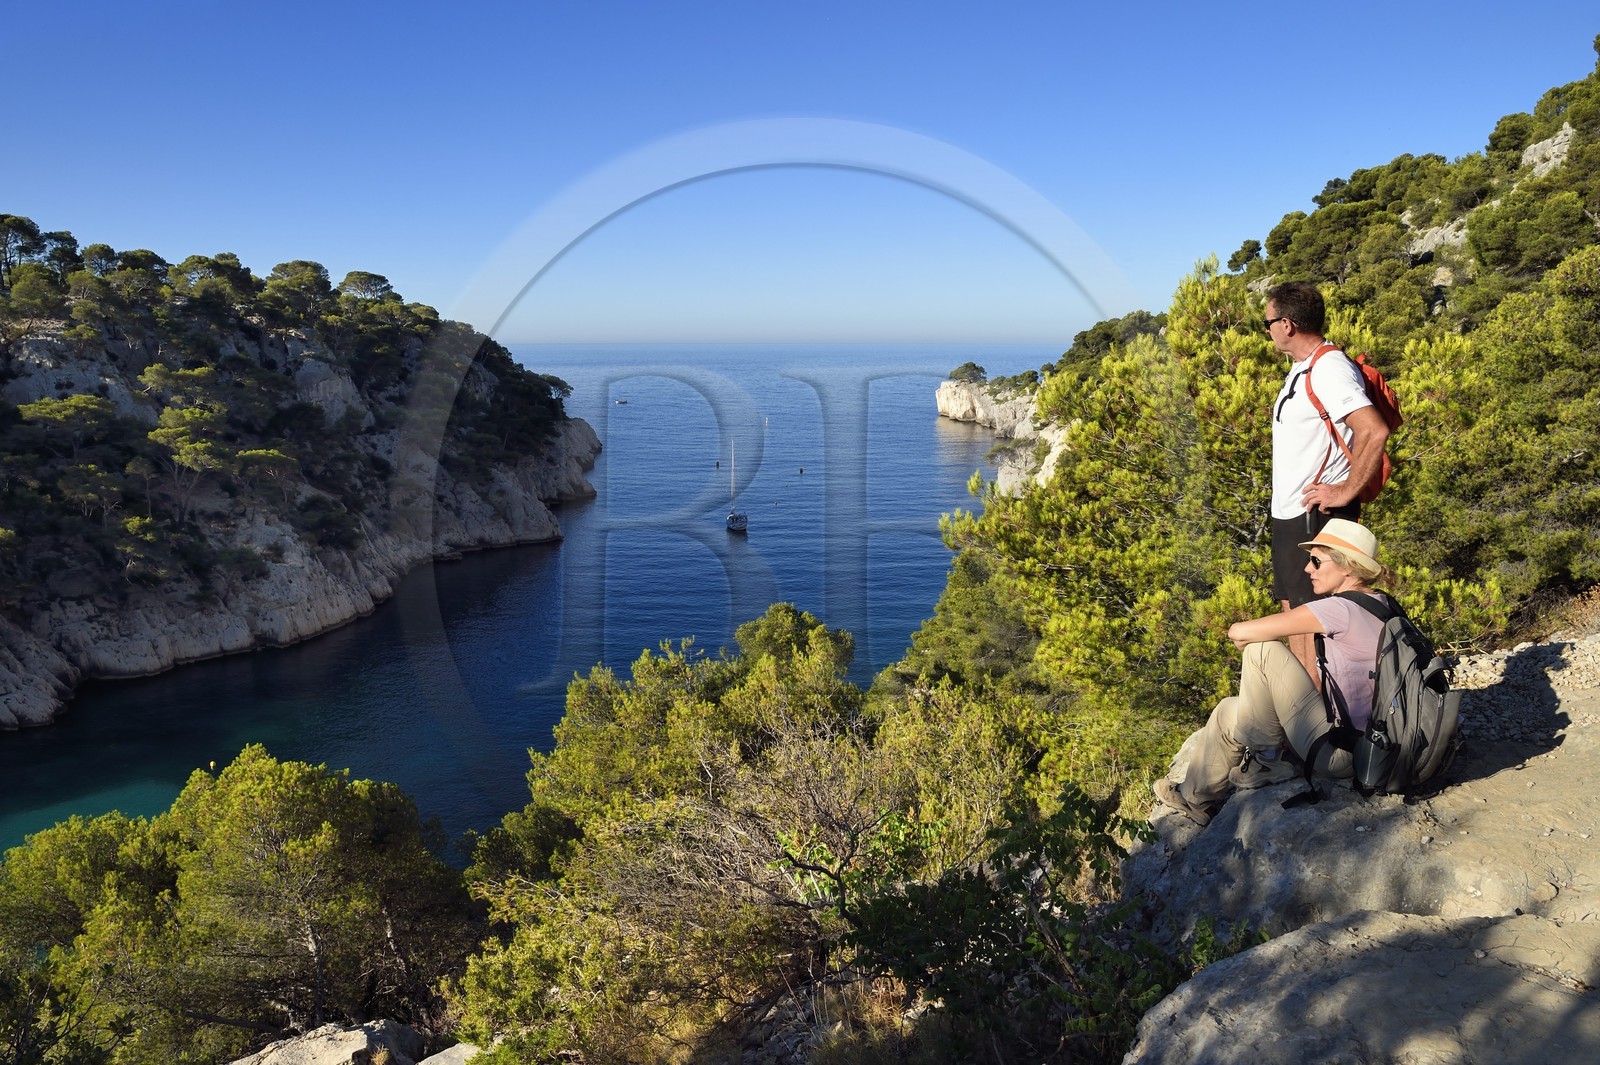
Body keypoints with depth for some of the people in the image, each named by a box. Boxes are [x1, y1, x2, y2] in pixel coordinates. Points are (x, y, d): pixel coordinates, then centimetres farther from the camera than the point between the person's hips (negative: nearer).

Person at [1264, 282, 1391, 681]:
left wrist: (1347, 491, -21)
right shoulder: (1302, 369, 14)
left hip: (1317, 514, -10)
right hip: (1291, 514, 10)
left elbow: (1375, 431, -29)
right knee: (1294, 612, 15)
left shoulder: (1329, 369, -17)